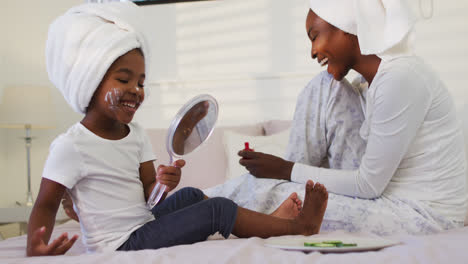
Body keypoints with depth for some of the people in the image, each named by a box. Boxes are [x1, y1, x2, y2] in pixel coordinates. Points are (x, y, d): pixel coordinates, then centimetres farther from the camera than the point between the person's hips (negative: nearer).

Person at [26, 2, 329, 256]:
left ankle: (267, 222, 33)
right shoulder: (71, 146, -17)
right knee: (219, 209, -10)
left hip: (142, 224, 8)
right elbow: (45, 205, -14)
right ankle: (299, 225, 4)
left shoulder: (135, 134, 7)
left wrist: (161, 183, -19)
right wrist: (36, 250, -32)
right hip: (120, 244, -8)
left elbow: (147, 191, 5)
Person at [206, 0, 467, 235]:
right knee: (325, 86, 4)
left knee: (267, 195, -12)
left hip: (424, 215, -9)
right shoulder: (371, 79, 6)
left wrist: (287, 171, -11)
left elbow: (369, 185, -20)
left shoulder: (401, 77, -22)